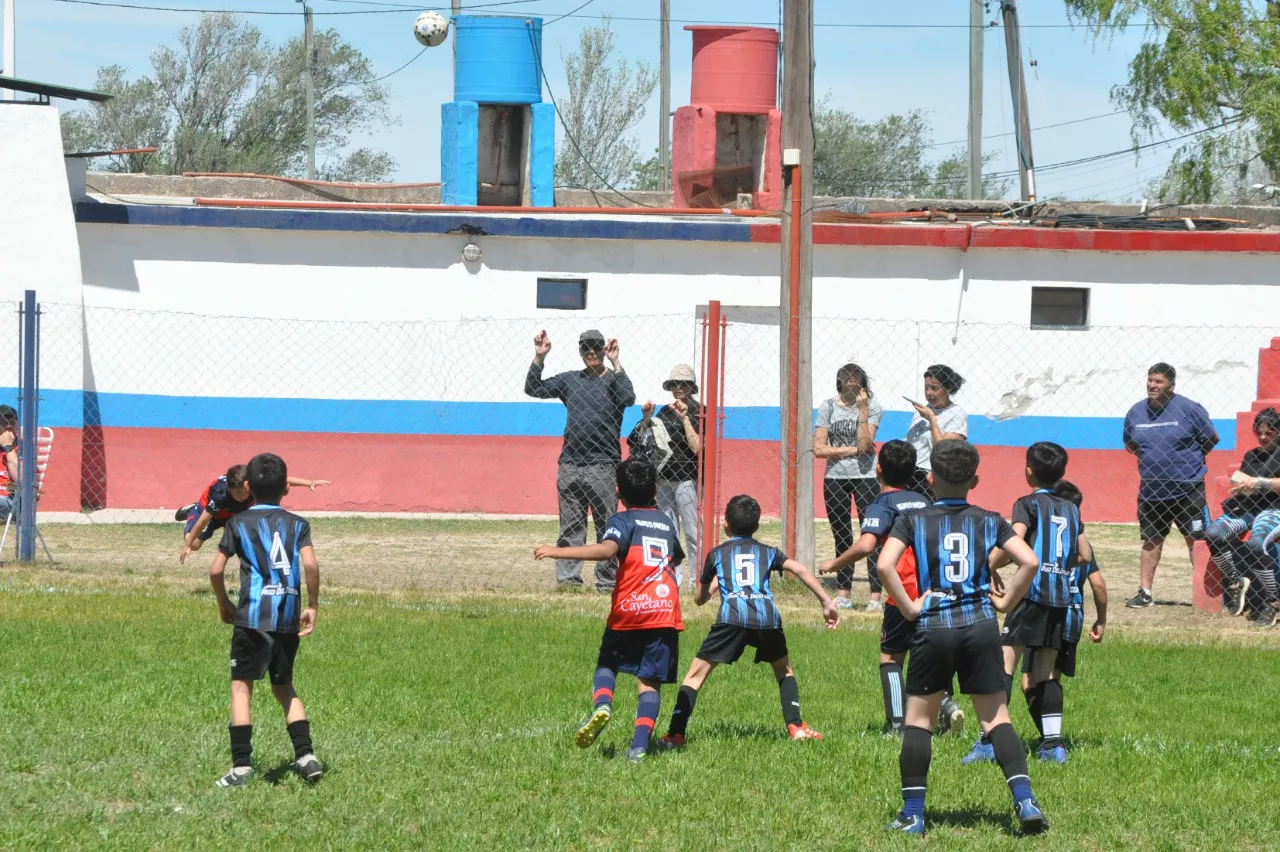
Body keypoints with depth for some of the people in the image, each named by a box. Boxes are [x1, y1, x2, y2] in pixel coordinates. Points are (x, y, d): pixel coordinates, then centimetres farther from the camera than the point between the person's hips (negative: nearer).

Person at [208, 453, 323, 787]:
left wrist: (224, 604, 15)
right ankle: (305, 754, 7)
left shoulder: (238, 523, 5)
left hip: (253, 615, -3)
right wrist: (312, 606, 3)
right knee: (284, 687, 18)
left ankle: (241, 765, -8)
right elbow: (310, 564, -7)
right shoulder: (297, 524, 9)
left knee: (241, 686, 1)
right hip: (288, 618, 3)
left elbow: (216, 570, 0)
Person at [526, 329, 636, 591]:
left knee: (607, 527, -1)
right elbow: (534, 389, 12)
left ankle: (607, 582, 2)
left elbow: (628, 398, -18)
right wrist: (539, 357, 2)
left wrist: (616, 364, -21)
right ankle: (568, 578, 5)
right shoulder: (569, 380, 14)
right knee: (570, 527, 4)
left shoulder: (613, 380, 2)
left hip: (603, 466, -4)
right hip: (570, 465, 4)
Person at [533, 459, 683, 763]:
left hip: (629, 610, -3)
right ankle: (639, 745, -12)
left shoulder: (624, 521, 2)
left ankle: (602, 704, -12)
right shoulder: (666, 523, 19)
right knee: (649, 681, 3)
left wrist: (559, 552, -20)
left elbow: (607, 549, -19)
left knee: (607, 663, 18)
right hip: (666, 612, 3)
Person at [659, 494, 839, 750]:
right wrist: (827, 602, 11)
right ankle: (795, 726, 14)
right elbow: (799, 570, 12)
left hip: (732, 616, -2)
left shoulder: (717, 554, 26)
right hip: (767, 617, 2)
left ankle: (675, 735, -9)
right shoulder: (767, 552, 27)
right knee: (784, 670, 27)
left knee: (696, 674, 4)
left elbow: (699, 599, 35)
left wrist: (711, 587, 58)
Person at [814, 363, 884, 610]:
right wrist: (852, 450, -8)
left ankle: (876, 596, -8)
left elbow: (864, 444, -14)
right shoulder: (829, 407, 3)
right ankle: (843, 594, 16)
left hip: (865, 477, -3)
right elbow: (818, 448, -3)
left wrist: (863, 411, -16)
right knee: (842, 539, 9)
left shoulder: (872, 407, -2)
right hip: (835, 478, 3)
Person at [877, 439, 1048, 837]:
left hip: (933, 626, -1)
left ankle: (912, 814, 6)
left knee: (918, 718, 10)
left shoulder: (913, 521, 3)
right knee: (995, 717, 8)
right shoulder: (989, 521, 7)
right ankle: (1025, 800, -7)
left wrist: (909, 607, -3)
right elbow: (1029, 561, -4)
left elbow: (884, 566, -13)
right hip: (980, 625, 1)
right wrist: (1006, 602, 7)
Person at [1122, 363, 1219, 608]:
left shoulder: (1189, 409, -10)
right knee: (1151, 541, 11)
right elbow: (1130, 445, 18)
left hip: (1187, 489, -5)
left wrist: (1188, 458, 1)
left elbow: (1212, 438, -2)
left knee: (1197, 541, -1)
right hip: (1150, 491, 5)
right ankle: (1145, 592, 19)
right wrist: (1152, 459, 6)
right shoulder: (1136, 412, 4)